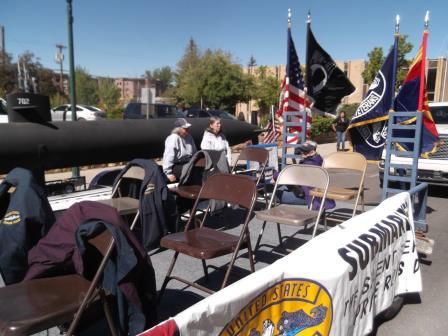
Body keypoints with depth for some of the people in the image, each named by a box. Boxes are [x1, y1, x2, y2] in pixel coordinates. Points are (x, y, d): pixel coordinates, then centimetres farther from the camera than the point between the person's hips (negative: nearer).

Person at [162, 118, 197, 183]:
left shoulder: (189, 136, 5)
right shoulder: (173, 139, -17)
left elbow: (194, 152, 19)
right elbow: (168, 157, -20)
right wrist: (169, 173, -22)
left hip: (188, 163, 8)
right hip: (176, 165, -8)